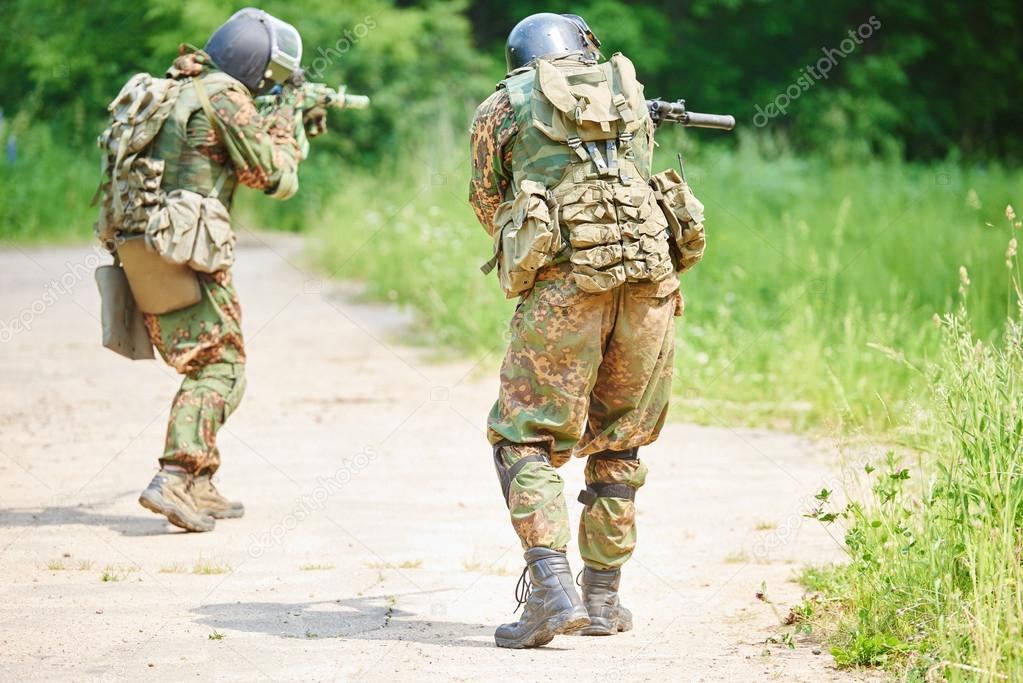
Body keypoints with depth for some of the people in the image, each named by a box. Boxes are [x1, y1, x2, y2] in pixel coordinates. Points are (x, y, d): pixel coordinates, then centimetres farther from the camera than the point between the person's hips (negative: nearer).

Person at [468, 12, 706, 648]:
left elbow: (489, 201, 24)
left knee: (525, 439, 3)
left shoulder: (503, 107, 13)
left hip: (564, 285, -3)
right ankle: (603, 597, 18)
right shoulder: (631, 95, 21)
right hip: (650, 282, 3)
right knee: (618, 442, 18)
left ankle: (552, 588, -14)